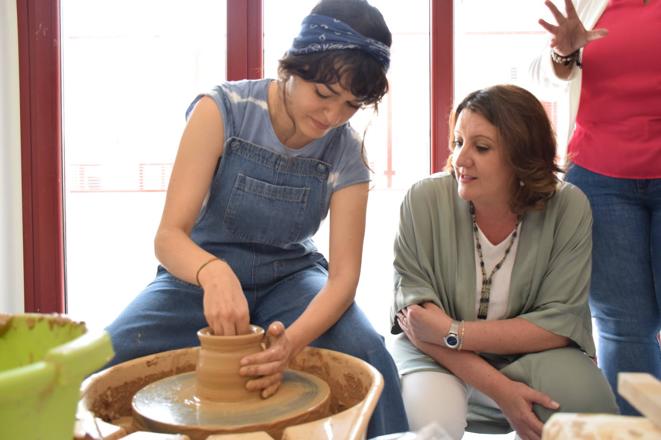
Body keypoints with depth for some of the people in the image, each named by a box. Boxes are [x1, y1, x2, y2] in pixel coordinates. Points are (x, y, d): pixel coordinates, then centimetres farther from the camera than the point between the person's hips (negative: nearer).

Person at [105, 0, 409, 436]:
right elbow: (169, 236, -21)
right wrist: (212, 271, -45)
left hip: (290, 280, 1)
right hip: (199, 272, -1)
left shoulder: (346, 152, -12)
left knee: (369, 359, -28)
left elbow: (344, 273, -16)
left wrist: (292, 340, -36)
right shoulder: (222, 110, -19)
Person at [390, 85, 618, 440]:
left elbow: (560, 322, -14)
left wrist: (452, 333, -24)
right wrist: (499, 388, -25)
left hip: (529, 355, 2)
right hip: (437, 356, -2)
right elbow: (414, 311, -15)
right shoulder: (424, 200, -17)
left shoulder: (567, 208, -14)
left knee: (583, 399, -27)